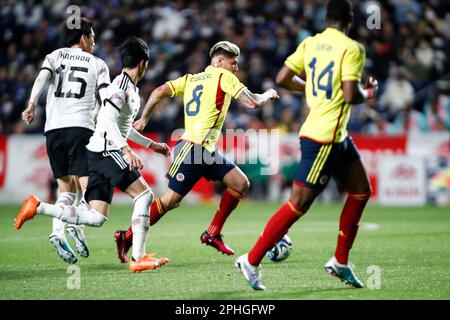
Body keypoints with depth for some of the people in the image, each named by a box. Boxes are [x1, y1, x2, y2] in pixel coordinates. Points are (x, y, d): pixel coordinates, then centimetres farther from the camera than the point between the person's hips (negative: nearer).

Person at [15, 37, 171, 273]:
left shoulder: (131, 88, 20)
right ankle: (138, 258, -18)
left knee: (95, 218, 1)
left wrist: (152, 145, 34)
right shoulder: (121, 85, -11)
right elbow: (108, 120, -23)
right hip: (105, 151, -9)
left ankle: (37, 207, 6)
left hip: (103, 155, 9)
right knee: (144, 194, -15)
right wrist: (127, 150, -32)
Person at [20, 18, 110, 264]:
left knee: (66, 189, 11)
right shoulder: (97, 64, 14)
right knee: (88, 188, -4)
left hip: (53, 129, 3)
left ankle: (57, 231, -12)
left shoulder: (54, 56, 19)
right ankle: (76, 224, -31)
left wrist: (32, 105, -13)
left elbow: (42, 77, -2)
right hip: (80, 127, -3)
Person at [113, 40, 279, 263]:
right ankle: (126, 237, 2)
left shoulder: (190, 79, 17)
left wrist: (144, 119, 13)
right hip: (192, 149, -9)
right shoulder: (223, 77, -3)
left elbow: (159, 92, 7)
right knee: (170, 201, -6)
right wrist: (268, 95, 9)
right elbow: (252, 103, -10)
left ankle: (212, 234, 9)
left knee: (241, 184, 5)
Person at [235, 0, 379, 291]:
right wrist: (368, 94, 0)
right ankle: (251, 261, -1)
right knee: (299, 204, -5)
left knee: (361, 191, 16)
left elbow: (283, 79, 4)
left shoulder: (310, 43, 6)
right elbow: (350, 95, -22)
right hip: (324, 138, -9)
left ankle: (340, 262, 20)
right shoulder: (352, 49, -15)